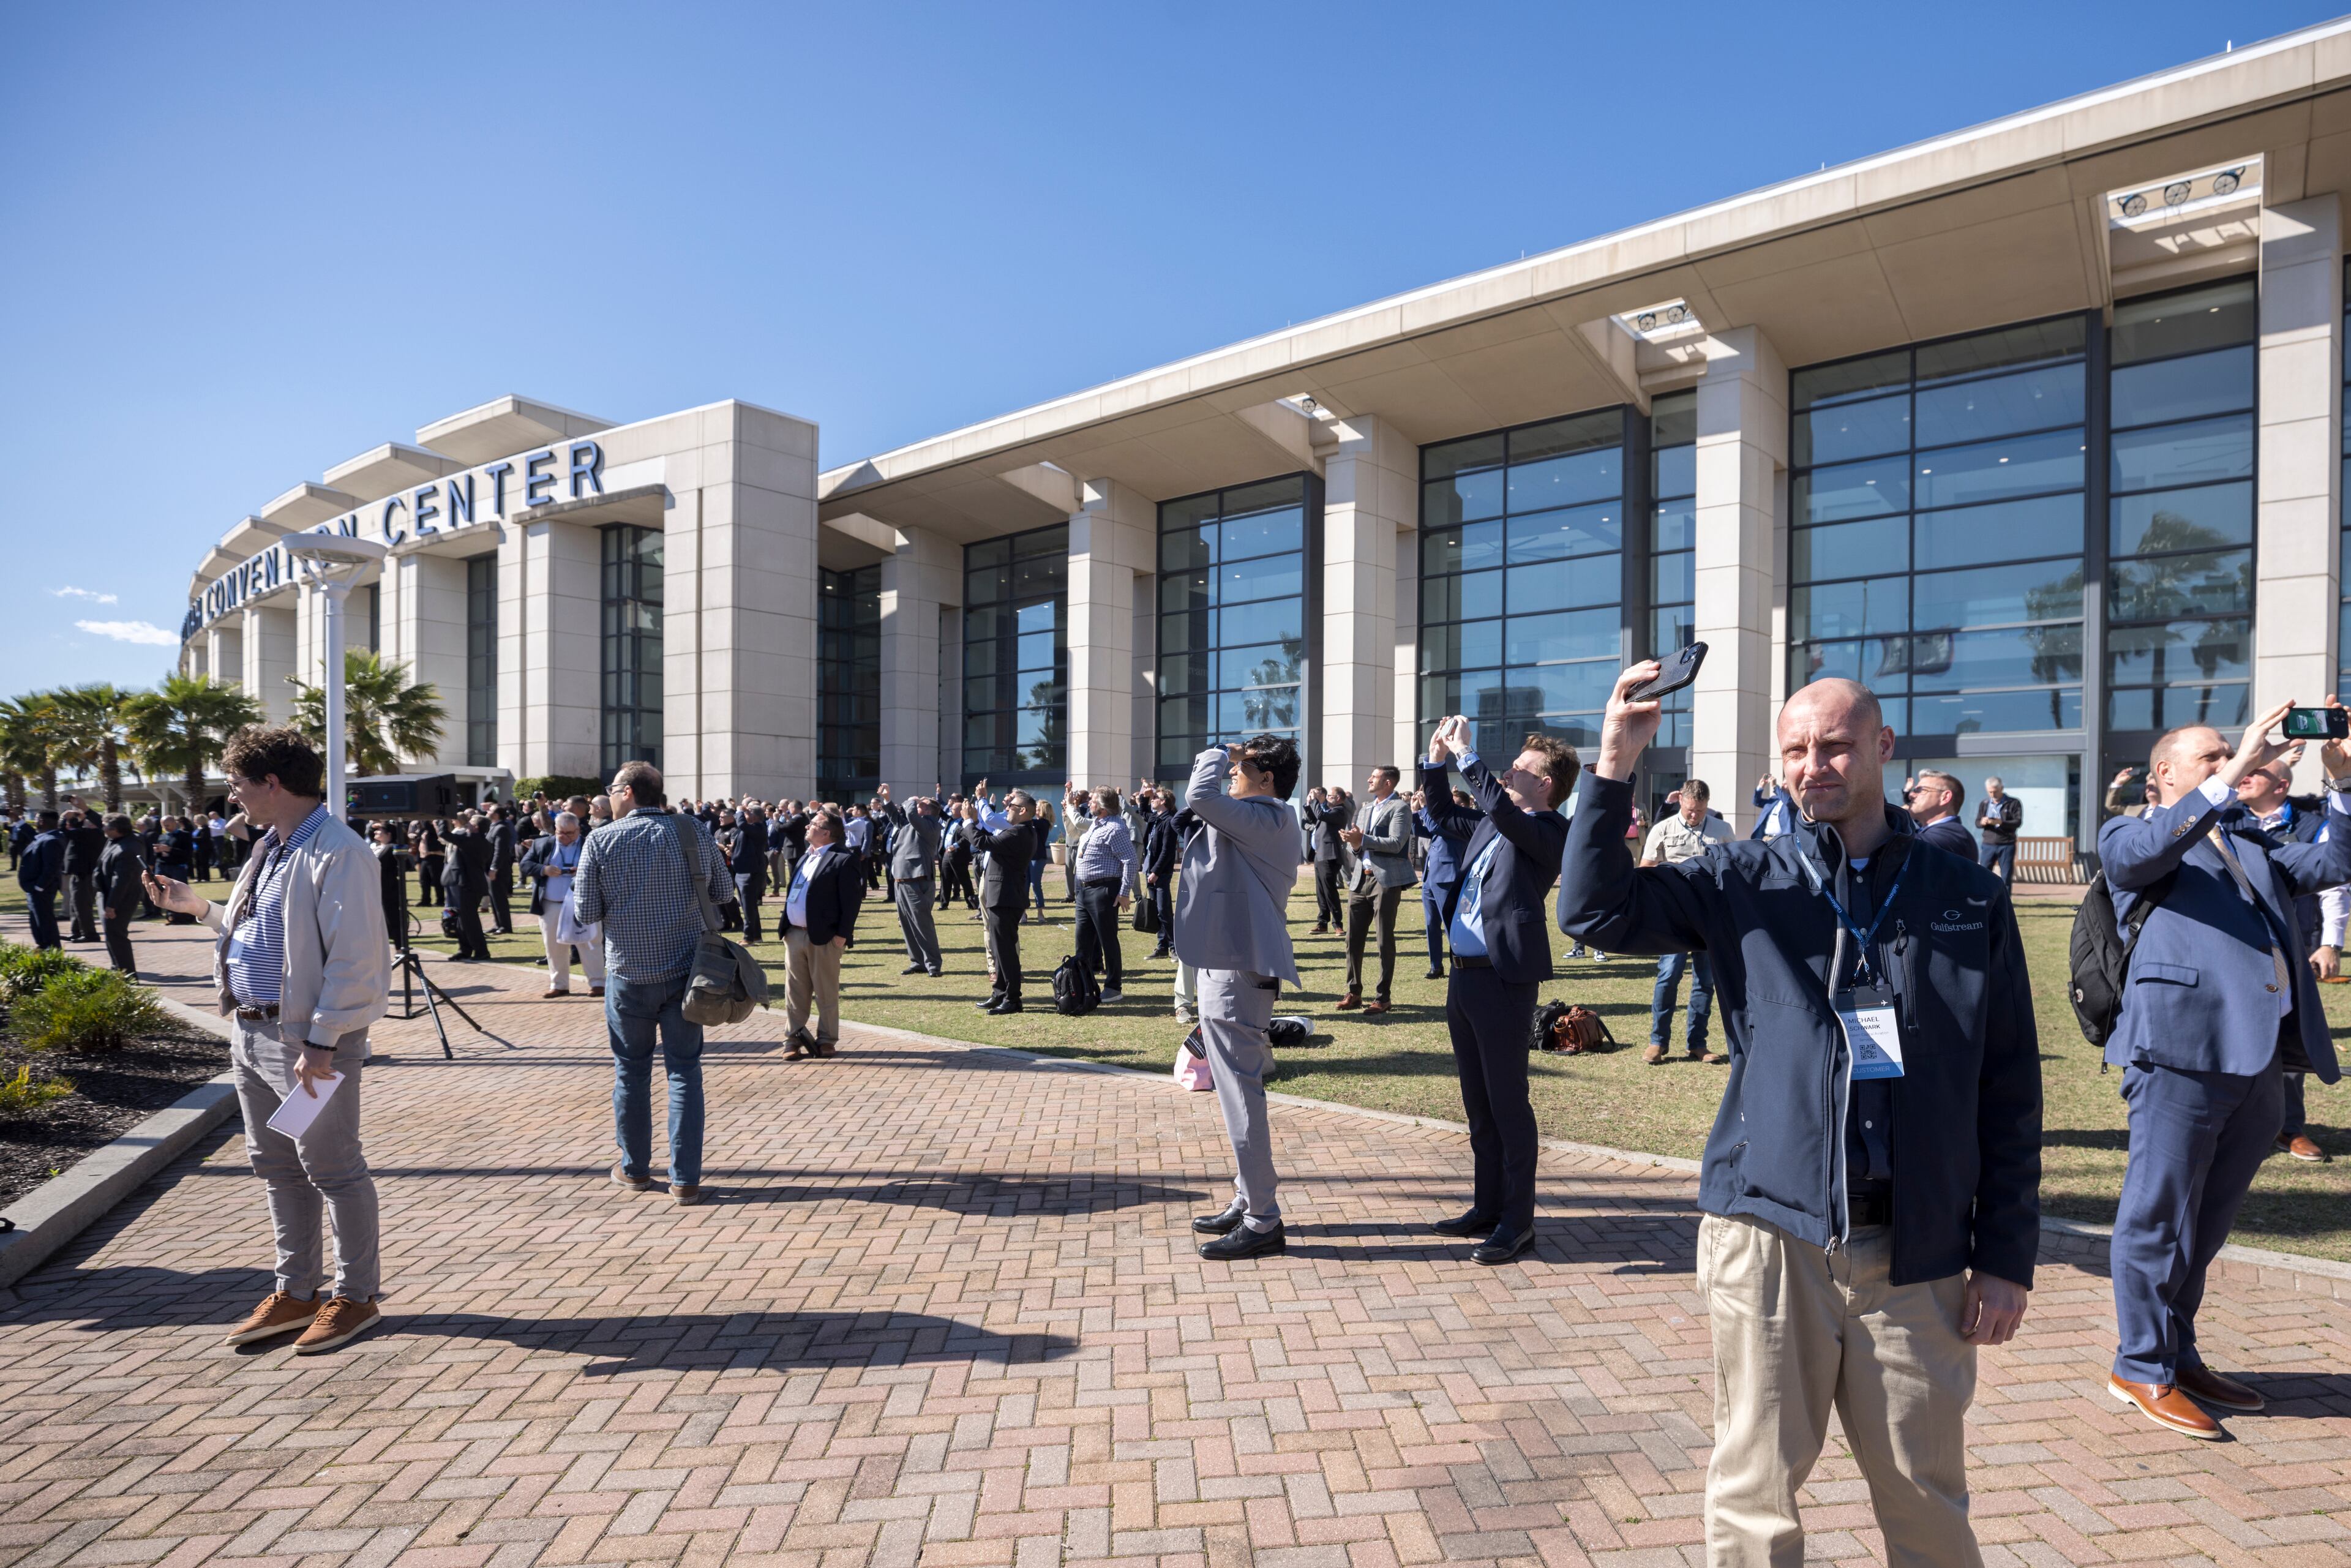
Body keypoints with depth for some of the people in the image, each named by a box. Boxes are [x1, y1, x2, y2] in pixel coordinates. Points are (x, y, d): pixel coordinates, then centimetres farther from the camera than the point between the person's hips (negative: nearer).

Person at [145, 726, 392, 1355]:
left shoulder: (337, 852, -18)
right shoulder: (270, 849, 14)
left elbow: (354, 959, -23)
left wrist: (321, 1042, -24)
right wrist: (200, 907, 21)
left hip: (309, 1039, -10)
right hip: (253, 1032, 10)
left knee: (332, 1170, 2)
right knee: (278, 1168, 18)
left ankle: (358, 1295, 16)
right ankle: (296, 1291, 31)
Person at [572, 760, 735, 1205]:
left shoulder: (602, 840, -7)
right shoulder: (695, 831, -2)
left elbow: (585, 912, -6)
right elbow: (723, 891, 6)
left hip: (629, 974, -1)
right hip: (685, 970, 1)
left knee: (631, 1071, 14)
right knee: (685, 1070, 6)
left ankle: (635, 1168, 27)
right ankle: (686, 1178, 7)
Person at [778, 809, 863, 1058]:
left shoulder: (844, 860, -12)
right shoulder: (805, 856, 16)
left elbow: (851, 901, -15)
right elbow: (792, 892, 20)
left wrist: (843, 935, -18)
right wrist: (786, 926, 13)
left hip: (823, 937, -8)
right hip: (795, 934, 8)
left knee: (826, 992, 3)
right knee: (795, 991, 11)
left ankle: (826, 1040, 14)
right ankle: (794, 1038, 19)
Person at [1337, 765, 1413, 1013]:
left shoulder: (1399, 808, -5)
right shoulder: (1365, 808, 19)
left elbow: (1396, 843, -18)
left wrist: (1362, 840, -23)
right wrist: (1353, 844, -6)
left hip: (1386, 880, -7)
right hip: (1360, 880, 7)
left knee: (1385, 940, -1)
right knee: (1353, 938, 7)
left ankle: (1382, 996, 6)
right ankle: (1354, 992, 17)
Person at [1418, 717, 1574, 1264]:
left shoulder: (1549, 831, -10)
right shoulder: (1492, 825, 14)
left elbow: (1501, 809, -28)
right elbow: (1443, 815, 28)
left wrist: (1466, 753, -20)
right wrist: (1436, 759, 15)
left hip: (1503, 979, -9)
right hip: (1465, 974, 9)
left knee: (1507, 1104, 1)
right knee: (1477, 1103, 16)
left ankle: (1517, 1222, 13)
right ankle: (1487, 1207, 29)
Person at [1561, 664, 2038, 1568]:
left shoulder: (1970, 902, 5)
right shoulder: (1746, 884, 3)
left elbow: (2010, 1091, 7)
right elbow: (1595, 910, -10)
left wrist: (2007, 1255, 5)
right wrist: (1615, 764, -19)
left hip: (1918, 1254, 1)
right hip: (1769, 1233, -1)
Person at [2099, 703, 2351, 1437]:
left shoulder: (2253, 842, 26)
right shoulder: (2128, 834, 5)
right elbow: (2147, 852, -17)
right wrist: (2235, 774, -17)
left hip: (2262, 1060, 7)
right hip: (2184, 1047, -7)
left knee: (2206, 1223, 16)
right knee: (2159, 1218, 0)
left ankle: (2179, 1355, 30)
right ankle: (2141, 1368, 11)